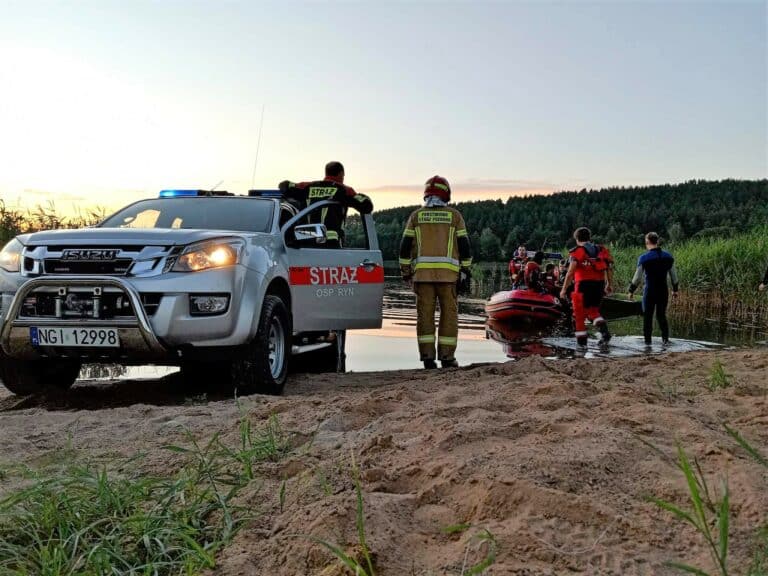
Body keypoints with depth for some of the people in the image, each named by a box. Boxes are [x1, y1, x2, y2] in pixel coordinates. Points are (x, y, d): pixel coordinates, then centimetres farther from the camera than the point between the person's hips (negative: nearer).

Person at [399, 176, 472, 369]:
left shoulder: (416, 216, 9)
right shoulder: (454, 215, 7)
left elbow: (405, 246, 6)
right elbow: (463, 244, 5)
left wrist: (405, 271, 12)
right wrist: (465, 268, 12)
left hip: (422, 272, 1)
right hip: (448, 273, -1)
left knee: (425, 313, 3)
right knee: (449, 313, 3)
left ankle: (427, 355, 0)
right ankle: (447, 356, 1)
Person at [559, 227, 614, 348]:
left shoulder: (577, 252, -4)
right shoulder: (601, 250, 11)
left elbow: (570, 272, -12)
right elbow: (609, 269, 8)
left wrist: (564, 289, -9)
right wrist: (608, 285, 18)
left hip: (583, 284, -5)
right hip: (599, 284, 5)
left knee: (580, 313, 8)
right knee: (593, 311, 20)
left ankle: (581, 339, 12)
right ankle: (604, 330, -2)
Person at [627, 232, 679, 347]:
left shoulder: (644, 258, -11)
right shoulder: (668, 257, 2)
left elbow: (637, 277, -8)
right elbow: (673, 276, 9)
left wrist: (631, 291, 3)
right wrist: (675, 290, 20)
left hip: (650, 291, -3)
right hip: (663, 290, 3)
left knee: (647, 316, 9)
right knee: (661, 315, 13)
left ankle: (647, 340, 10)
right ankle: (665, 338, -2)